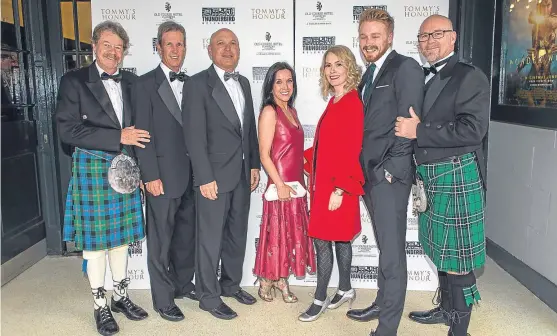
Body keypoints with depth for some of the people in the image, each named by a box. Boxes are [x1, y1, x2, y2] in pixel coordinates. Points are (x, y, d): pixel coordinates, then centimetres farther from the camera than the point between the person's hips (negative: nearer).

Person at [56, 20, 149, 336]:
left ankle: (121, 296, 29)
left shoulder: (131, 81, 8)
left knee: (121, 235, 13)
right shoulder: (74, 81, -5)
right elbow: (68, 130, -13)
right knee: (95, 238, 5)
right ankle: (100, 305, 21)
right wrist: (118, 137, -18)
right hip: (92, 167, -4)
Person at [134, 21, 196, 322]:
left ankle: (183, 284, 34)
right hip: (163, 176, -5)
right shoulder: (146, 84, -4)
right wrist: (151, 175, -14)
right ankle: (163, 299, 20)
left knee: (187, 235, 16)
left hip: (191, 175, 5)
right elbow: (143, 134, -9)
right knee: (161, 240, 5)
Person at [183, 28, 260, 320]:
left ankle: (231, 284, 35)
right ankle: (208, 296, 21)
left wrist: (254, 165, 10)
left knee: (237, 235, 17)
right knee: (210, 239, 5)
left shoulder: (244, 83, 12)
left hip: (242, 175, 7)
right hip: (214, 176, -7)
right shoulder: (198, 84, -9)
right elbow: (194, 135, -14)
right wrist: (205, 177, -17)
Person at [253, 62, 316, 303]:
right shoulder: (269, 112, -10)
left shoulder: (292, 111, 13)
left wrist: (302, 179, 12)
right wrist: (280, 184, -19)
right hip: (279, 184, -7)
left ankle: (282, 279, 28)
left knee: (292, 233, 13)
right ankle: (266, 282, 21)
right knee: (276, 233, 3)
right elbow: (264, 154, -15)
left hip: (296, 183, 8)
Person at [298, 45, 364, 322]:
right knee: (339, 238, 17)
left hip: (338, 184, -8)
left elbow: (352, 151, -19)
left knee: (322, 240, -2)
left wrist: (339, 189, -20)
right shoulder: (335, 102, 11)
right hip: (324, 181, 8)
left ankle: (320, 299, 13)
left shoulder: (352, 103, -15)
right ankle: (344, 290, 31)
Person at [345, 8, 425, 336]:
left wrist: (390, 170, -16)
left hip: (390, 175, -8)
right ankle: (382, 304, 34)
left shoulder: (406, 67, -8)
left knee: (393, 251, -1)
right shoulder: (370, 73, 17)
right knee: (385, 246, 19)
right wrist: (364, 169, 8)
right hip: (370, 173, 8)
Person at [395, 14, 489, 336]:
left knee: (458, 254, 2)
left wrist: (419, 131, -18)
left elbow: (473, 129, -20)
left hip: (457, 176, -7)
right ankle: (447, 308, 36)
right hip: (428, 176, 7)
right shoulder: (422, 78, 13)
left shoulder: (470, 76, -8)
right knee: (442, 250, 19)